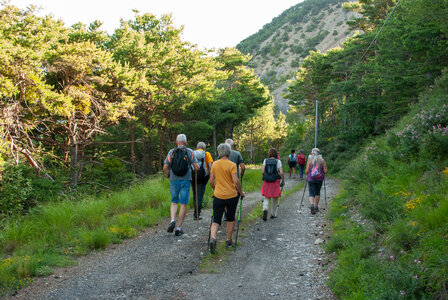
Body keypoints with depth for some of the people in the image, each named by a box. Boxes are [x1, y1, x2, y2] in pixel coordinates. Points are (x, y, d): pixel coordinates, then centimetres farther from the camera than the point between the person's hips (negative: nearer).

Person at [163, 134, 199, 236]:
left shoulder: (171, 152, 0)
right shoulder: (189, 152, -2)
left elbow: (165, 168, -3)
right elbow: (196, 167, -5)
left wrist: (168, 176, 16)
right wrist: (195, 170, 18)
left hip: (174, 181, 1)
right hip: (185, 180, -1)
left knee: (174, 202, 17)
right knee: (183, 204, 5)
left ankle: (172, 221, -5)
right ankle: (179, 228, 5)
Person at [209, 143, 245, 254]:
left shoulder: (215, 164, 2)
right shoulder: (232, 165, -10)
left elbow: (211, 181, 5)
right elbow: (236, 181, -17)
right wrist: (241, 192, -3)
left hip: (218, 196, 2)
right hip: (231, 195, -2)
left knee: (216, 220, 3)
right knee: (231, 219, 17)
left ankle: (213, 238, -20)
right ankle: (228, 241, 24)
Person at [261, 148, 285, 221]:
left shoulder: (265, 161, 2)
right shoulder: (278, 161, -4)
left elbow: (262, 172, -3)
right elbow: (281, 172, -11)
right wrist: (283, 181, 1)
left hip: (266, 181, 2)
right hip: (275, 182, -2)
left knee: (266, 198, 8)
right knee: (275, 199, 14)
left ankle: (265, 209, -19)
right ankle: (272, 214, 20)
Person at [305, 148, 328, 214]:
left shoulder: (310, 159, -5)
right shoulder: (322, 160, -1)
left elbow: (307, 171, -7)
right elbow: (326, 171, -4)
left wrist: (307, 173, 15)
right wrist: (322, 171, 18)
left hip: (311, 179, -2)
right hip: (319, 179, 2)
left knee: (311, 193, 1)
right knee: (317, 192, 18)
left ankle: (311, 204, -25)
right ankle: (316, 207, 22)